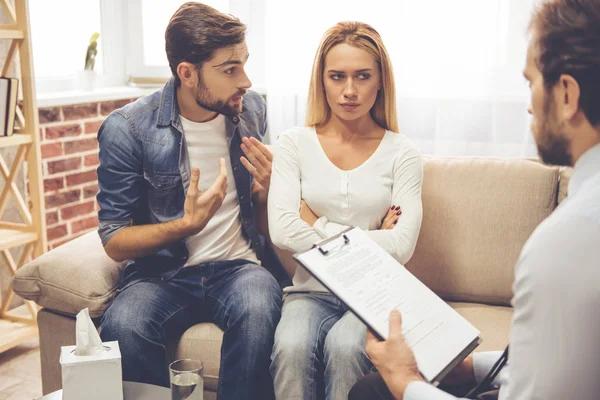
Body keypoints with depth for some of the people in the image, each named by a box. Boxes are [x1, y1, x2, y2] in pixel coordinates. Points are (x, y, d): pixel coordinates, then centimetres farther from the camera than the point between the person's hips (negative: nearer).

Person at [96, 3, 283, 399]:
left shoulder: (250, 109, 1)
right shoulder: (127, 129, -11)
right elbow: (114, 241, -7)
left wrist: (265, 189, -12)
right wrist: (187, 225, -23)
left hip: (237, 266, 2)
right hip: (162, 273, -1)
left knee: (259, 309, -33)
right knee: (123, 327, -33)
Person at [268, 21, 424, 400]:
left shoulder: (402, 153, -1)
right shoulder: (295, 143, 2)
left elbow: (401, 246, -12)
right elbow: (281, 230, -11)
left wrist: (317, 226, -9)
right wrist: (368, 237, -9)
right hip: (312, 291, 1)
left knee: (344, 346, -31)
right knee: (291, 347, -30)